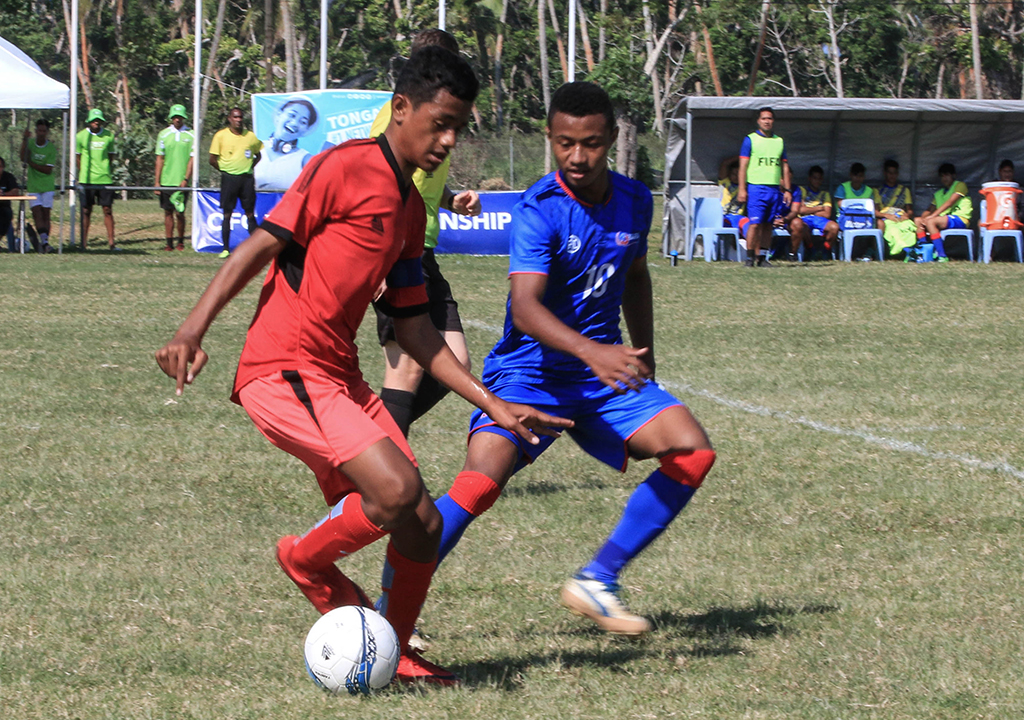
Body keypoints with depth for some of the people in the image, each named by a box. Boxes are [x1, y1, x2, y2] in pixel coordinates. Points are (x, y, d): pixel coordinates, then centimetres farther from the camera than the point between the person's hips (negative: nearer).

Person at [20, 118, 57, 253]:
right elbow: (23, 158, -14)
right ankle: (43, 240, -21)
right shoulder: (30, 143, 4)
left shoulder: (52, 148, -5)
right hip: (33, 186, 1)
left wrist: (31, 163, -13)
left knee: (45, 214, -2)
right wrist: (24, 140, -25)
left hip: (47, 186, -1)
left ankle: (45, 242, 3)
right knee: (36, 213, -12)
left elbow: (48, 170, -10)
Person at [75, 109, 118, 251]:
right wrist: (83, 173, 5)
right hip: (86, 179, -1)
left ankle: (111, 242, 1)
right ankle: (84, 242, 9)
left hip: (105, 179, 1)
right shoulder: (81, 136, 2)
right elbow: (77, 158, 10)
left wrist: (104, 169, 7)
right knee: (86, 211, 3)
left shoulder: (108, 136, 6)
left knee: (108, 210, -1)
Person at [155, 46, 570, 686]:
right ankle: (306, 560, 2)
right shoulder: (347, 167, -7)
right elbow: (263, 245, -11)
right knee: (396, 489, -25)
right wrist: (194, 330, -22)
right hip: (282, 372, -9)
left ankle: (394, 655, 20)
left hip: (339, 378, 9)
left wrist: (494, 405, 17)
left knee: (423, 527, 0)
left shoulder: (409, 208, 19)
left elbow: (415, 330, 21)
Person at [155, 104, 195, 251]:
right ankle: (169, 242, 8)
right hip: (166, 181, 2)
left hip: (181, 182, -2)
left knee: (179, 213, -2)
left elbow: (192, 158, -1)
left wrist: (186, 179, -11)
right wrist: (157, 182, 4)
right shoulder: (163, 134, 8)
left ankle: (181, 242, 12)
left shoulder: (191, 135, 2)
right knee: (168, 212, 3)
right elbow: (160, 159, 9)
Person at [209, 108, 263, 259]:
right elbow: (213, 159, 3)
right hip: (229, 178, -1)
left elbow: (258, 155, 20)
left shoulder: (251, 136, 6)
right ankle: (226, 249, 4)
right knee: (227, 214, 0)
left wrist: (249, 167, 6)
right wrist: (225, 170, 2)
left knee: (250, 213, 2)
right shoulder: (221, 136, 0)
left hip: (246, 178, 1)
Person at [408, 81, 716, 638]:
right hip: (528, 371, -6)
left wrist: (642, 360, 21)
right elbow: (525, 308, -33)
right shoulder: (539, 212, -19)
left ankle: (597, 582, 0)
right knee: (481, 480, -27)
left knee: (692, 452, -12)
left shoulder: (634, 201, 1)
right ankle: (390, 607, -11)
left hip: (606, 369, 6)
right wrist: (592, 352, -49)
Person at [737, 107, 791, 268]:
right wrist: (742, 189, -8)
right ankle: (750, 257, -5)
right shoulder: (750, 140, 3)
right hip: (756, 187, -4)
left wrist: (787, 190, 13)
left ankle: (762, 257, 7)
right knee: (755, 223, -11)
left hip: (775, 189, 4)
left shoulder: (779, 141, 16)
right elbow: (743, 165, 0)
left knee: (768, 224, 3)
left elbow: (785, 167, 19)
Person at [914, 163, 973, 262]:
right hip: (945, 219, 8)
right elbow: (930, 210, 17)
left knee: (931, 221, -31)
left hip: (960, 219, -8)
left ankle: (942, 256, -34)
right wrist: (923, 218, -7)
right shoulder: (938, 193, 24)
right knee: (917, 220, -8)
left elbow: (949, 203, -12)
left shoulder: (960, 185, 1)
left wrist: (932, 216, -19)